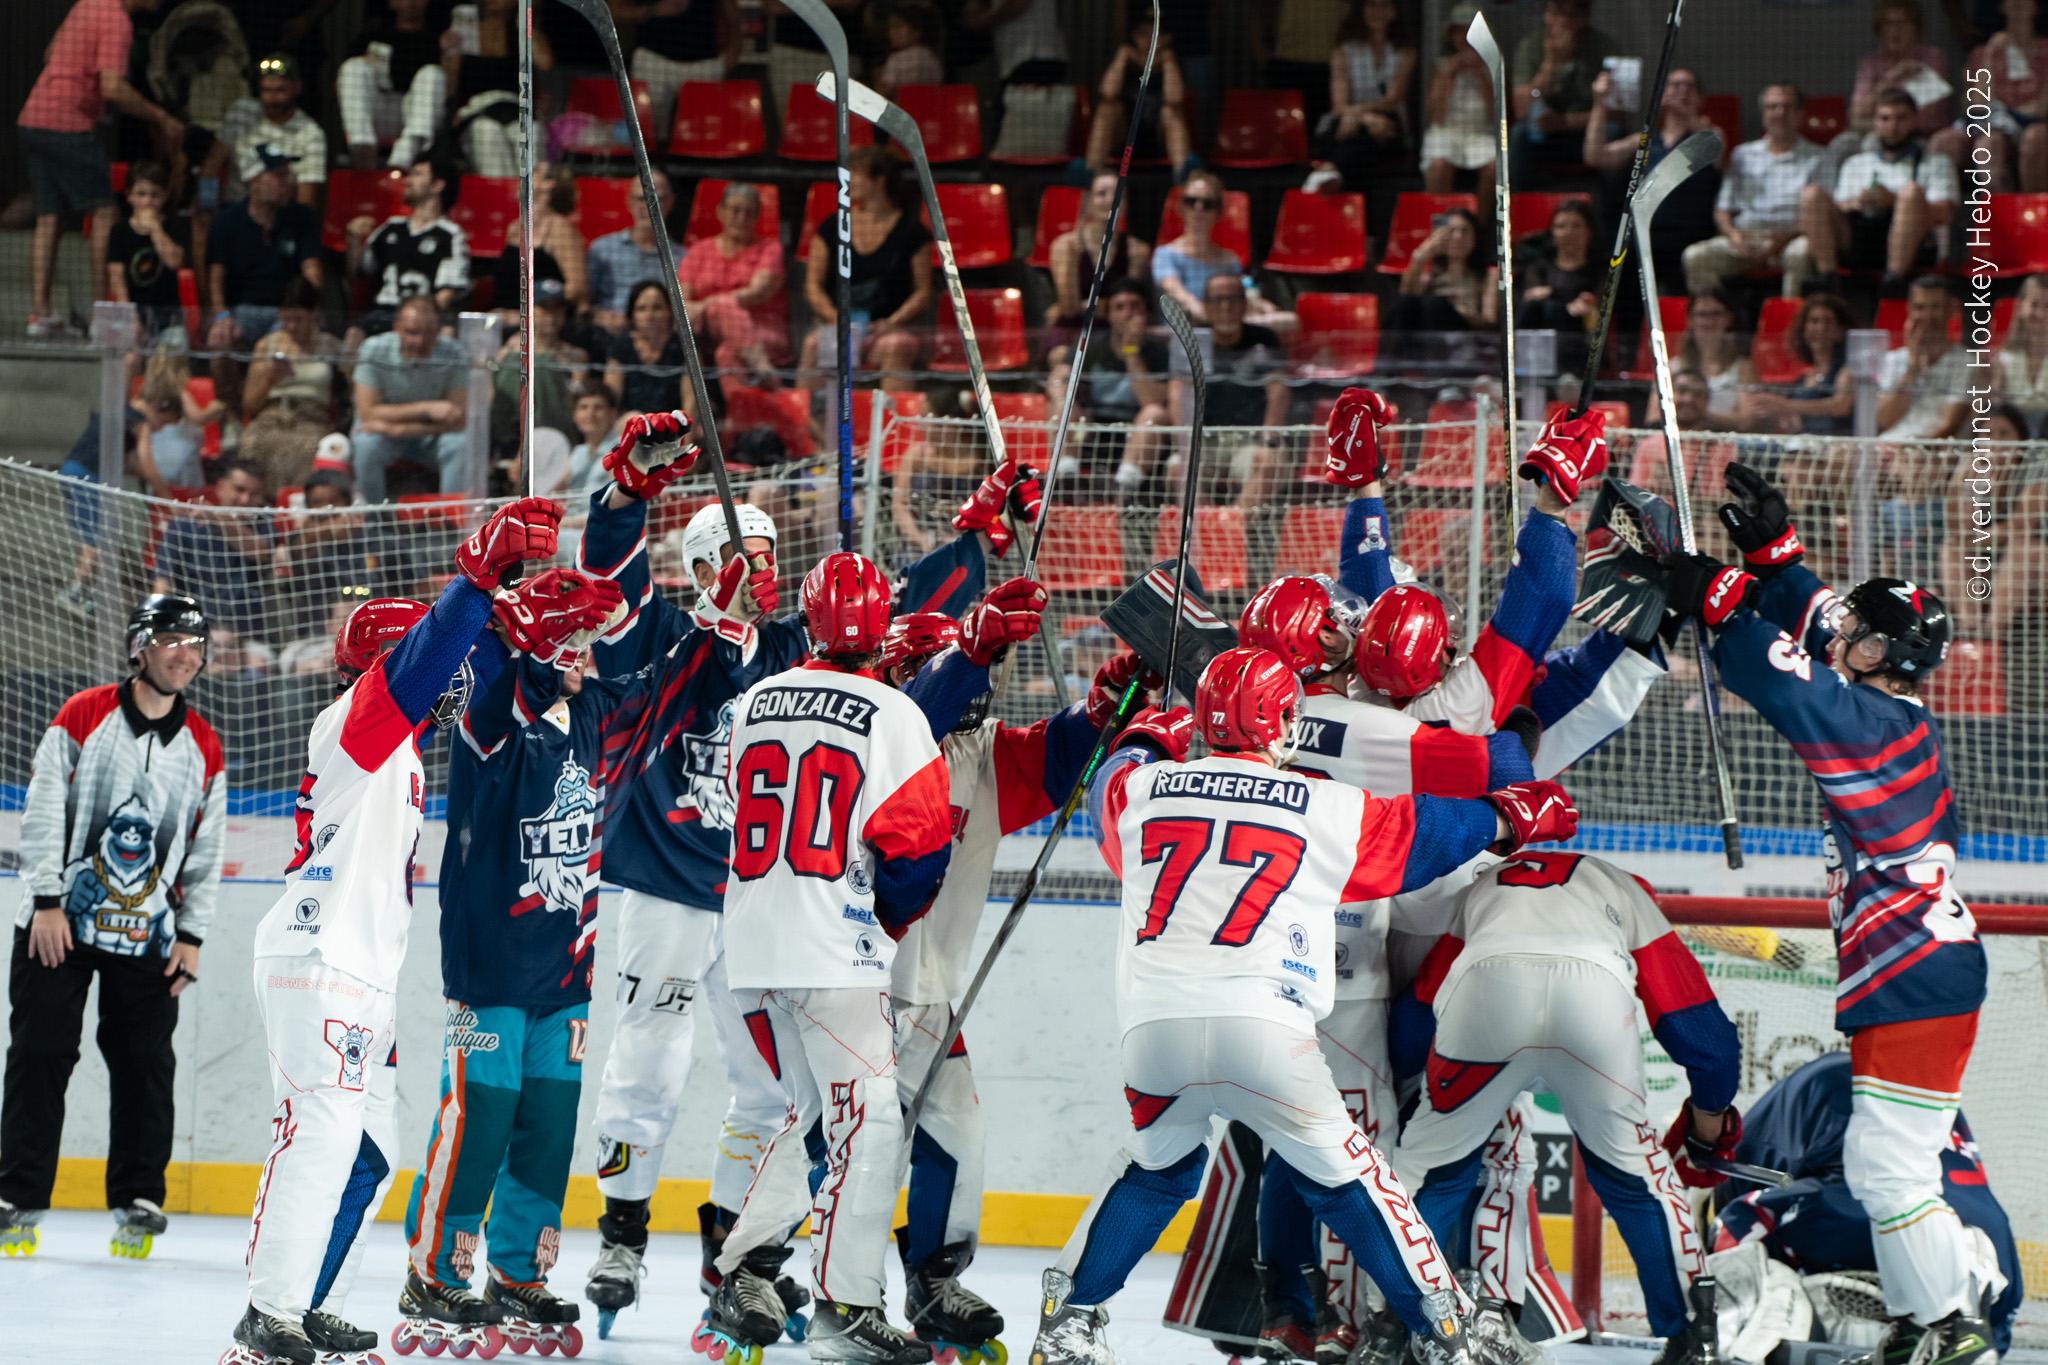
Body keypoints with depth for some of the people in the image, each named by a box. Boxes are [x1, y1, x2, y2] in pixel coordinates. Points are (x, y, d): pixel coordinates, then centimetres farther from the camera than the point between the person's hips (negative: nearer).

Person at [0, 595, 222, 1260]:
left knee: (145, 1066, 2)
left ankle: (137, 1203, 11)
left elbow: (207, 849, 8)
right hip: (61, 925, -3)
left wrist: (192, 936, 3)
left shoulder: (204, 747, 6)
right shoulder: (84, 717, -4)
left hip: (150, 938, 3)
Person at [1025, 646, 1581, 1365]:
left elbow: (1109, 784, 38)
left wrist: (1145, 740, 59)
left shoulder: (1140, 790, 13)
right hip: (1265, 1028, -3)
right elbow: (1425, 832, 21)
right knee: (1343, 1173, 12)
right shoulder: (1327, 809, 8)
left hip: (1154, 1026, 3)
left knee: (1157, 1166, 27)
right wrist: (1515, 816, 39)